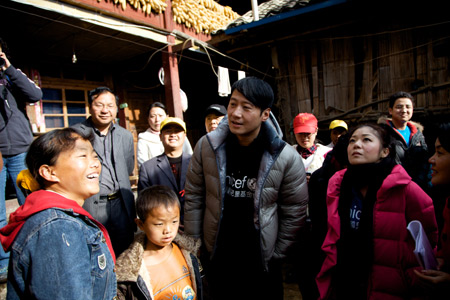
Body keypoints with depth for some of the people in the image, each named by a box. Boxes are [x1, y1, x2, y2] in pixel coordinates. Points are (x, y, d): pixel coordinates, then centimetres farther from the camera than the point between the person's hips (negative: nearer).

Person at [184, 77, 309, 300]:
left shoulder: (286, 157, -16)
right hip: (215, 259, 2)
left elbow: (295, 211, -6)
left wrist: (276, 254, -1)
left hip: (261, 264, -1)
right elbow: (193, 197, -3)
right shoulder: (207, 146, -11)